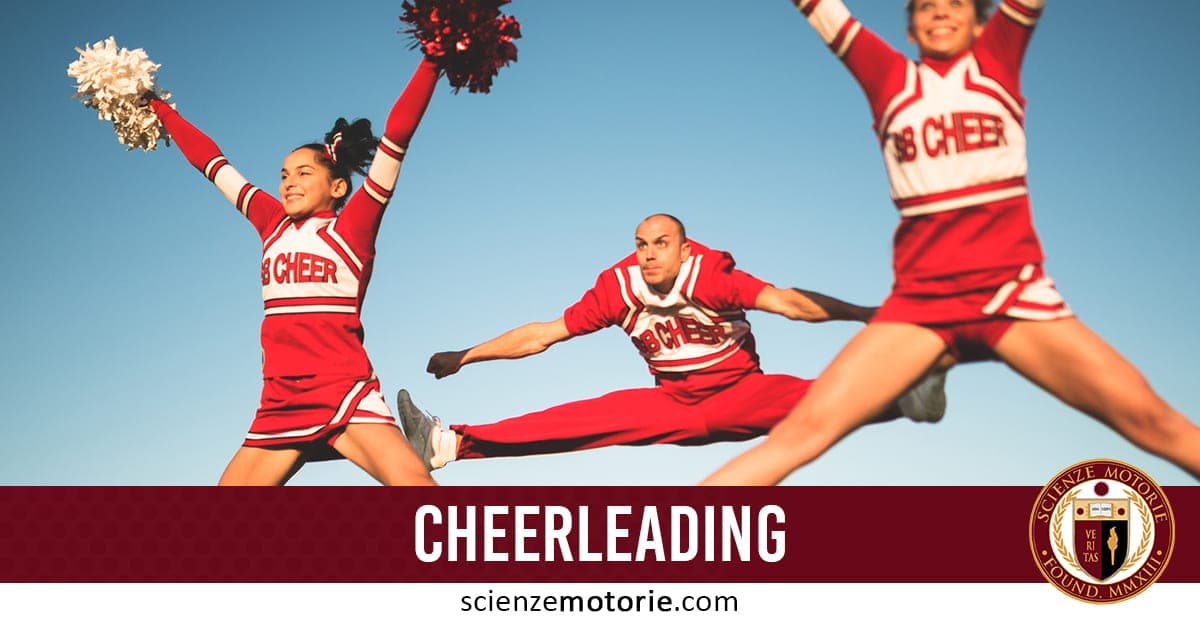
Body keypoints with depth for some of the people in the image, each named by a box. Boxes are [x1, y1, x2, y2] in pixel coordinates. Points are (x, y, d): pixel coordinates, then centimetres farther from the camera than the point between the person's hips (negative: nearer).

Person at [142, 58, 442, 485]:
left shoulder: (352, 226, 3)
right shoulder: (273, 223, 15)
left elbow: (396, 135, -4)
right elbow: (209, 161, 25)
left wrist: (433, 61, -9)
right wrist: (158, 108, 34)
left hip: (344, 393, -6)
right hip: (280, 403, 6)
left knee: (413, 483, -24)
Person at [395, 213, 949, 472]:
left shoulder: (710, 276, -19)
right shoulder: (619, 288, -10)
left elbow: (786, 302, -30)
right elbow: (542, 335, -4)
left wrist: (861, 314, -42)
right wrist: (465, 357, -2)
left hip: (739, 393, -1)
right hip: (673, 404, 1)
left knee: (798, 396, -31)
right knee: (591, 416, -18)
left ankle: (904, 394, -51)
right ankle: (452, 443, -29)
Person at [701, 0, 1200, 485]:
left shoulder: (997, 61, 12)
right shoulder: (888, 77, 12)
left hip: (1012, 287, 0)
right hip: (921, 295, 0)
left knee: (1146, 417, -10)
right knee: (805, 429, -15)